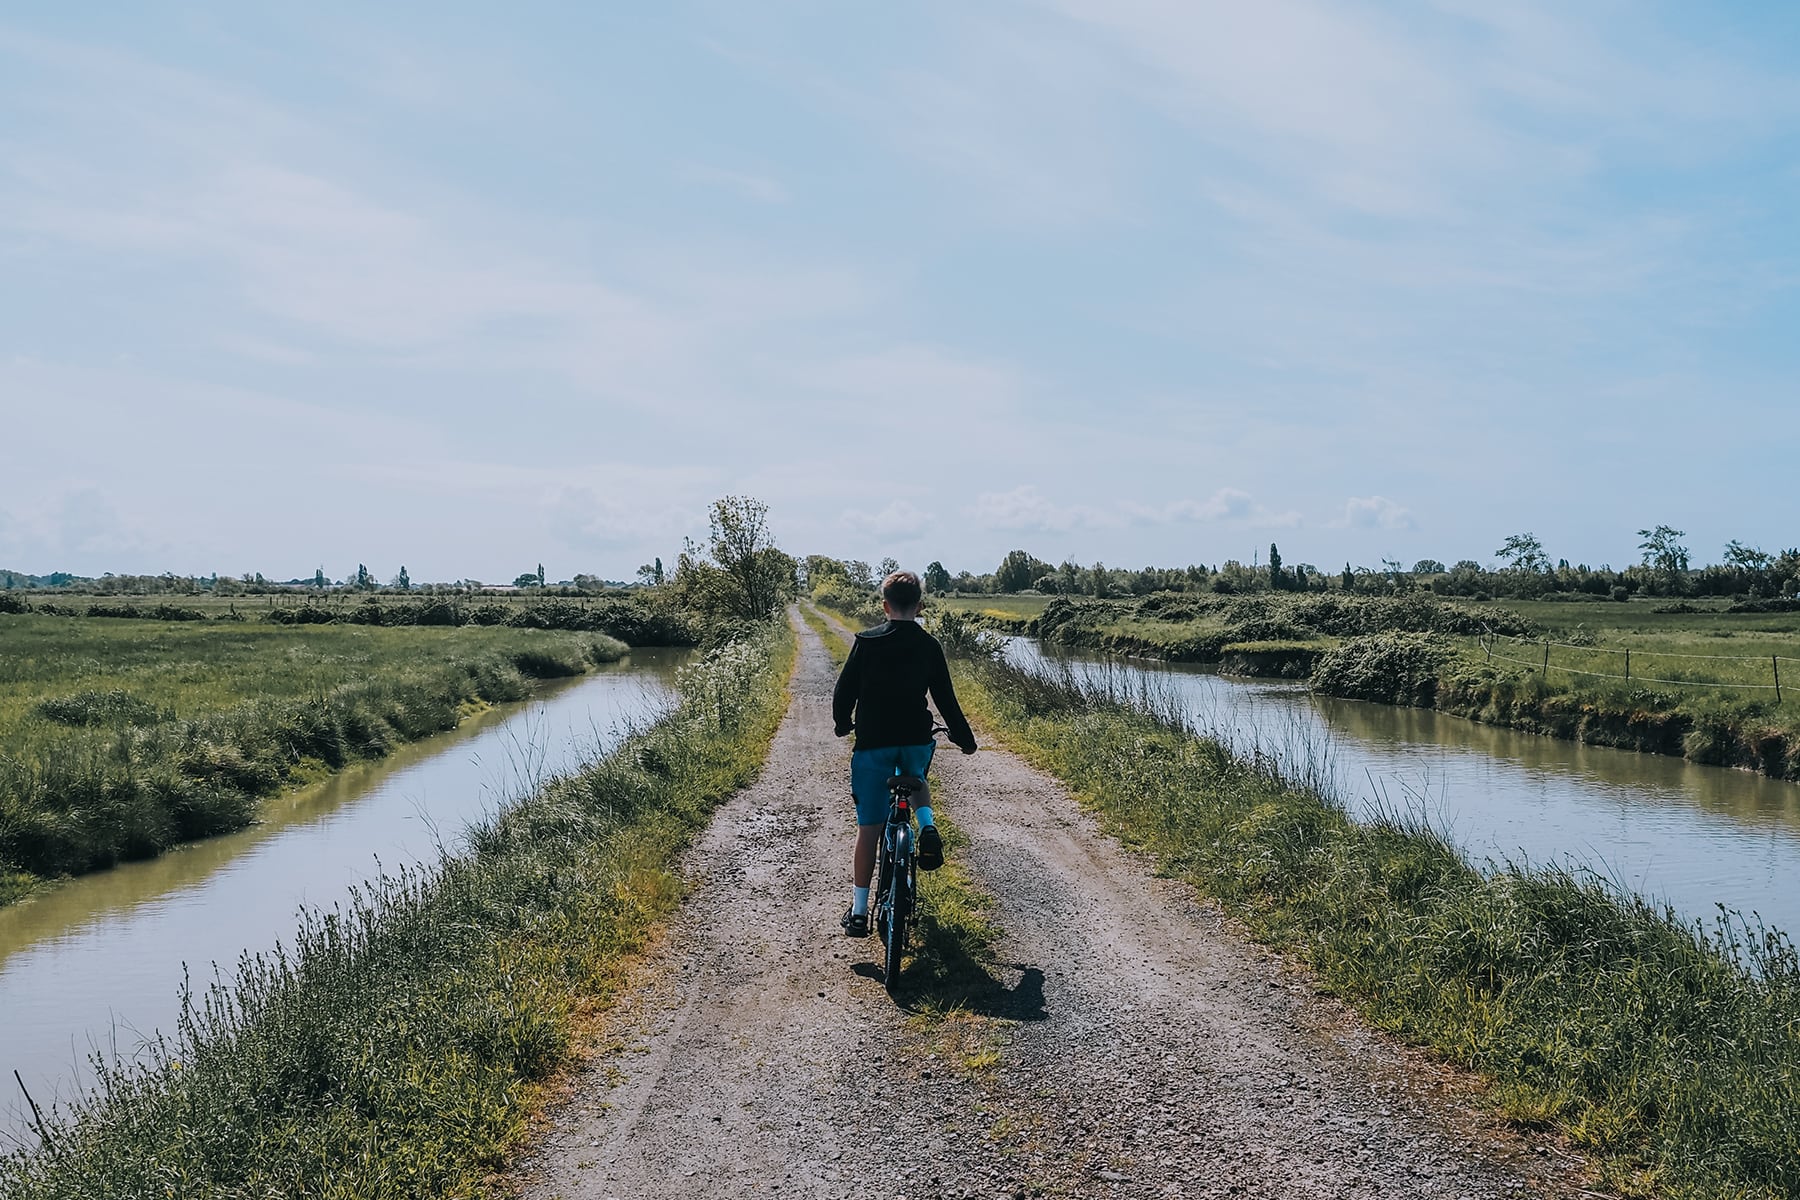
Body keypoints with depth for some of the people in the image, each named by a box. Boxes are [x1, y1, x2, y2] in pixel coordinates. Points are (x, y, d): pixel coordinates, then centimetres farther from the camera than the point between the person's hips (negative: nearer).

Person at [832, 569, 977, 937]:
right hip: (917, 740, 2)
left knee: (869, 827, 5)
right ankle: (927, 827, 6)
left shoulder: (866, 642, -4)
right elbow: (946, 699, 5)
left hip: (872, 743, -2)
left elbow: (844, 692, -2)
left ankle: (859, 911, 7)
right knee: (915, 779, 36)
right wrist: (965, 738, 19)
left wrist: (843, 724, 19)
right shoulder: (929, 647, 0)